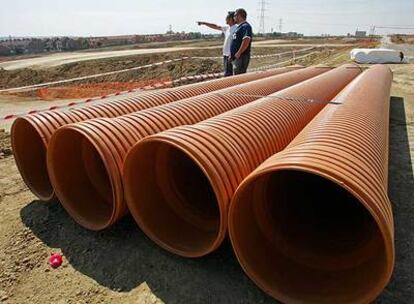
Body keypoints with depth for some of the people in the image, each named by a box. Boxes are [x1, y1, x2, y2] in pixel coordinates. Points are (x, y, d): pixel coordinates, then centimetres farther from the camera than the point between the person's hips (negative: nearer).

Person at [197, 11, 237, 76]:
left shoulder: (235, 29, -13)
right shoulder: (227, 28, 14)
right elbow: (215, 26, 22)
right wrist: (204, 23, 24)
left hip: (230, 55, -9)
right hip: (225, 55, 9)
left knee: (227, 75, -10)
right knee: (227, 74, 14)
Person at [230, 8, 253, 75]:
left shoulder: (246, 26, -12)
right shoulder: (239, 27, 21)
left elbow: (246, 41, -25)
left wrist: (238, 53, -22)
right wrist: (232, 54, 19)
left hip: (241, 57, -11)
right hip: (236, 57, 11)